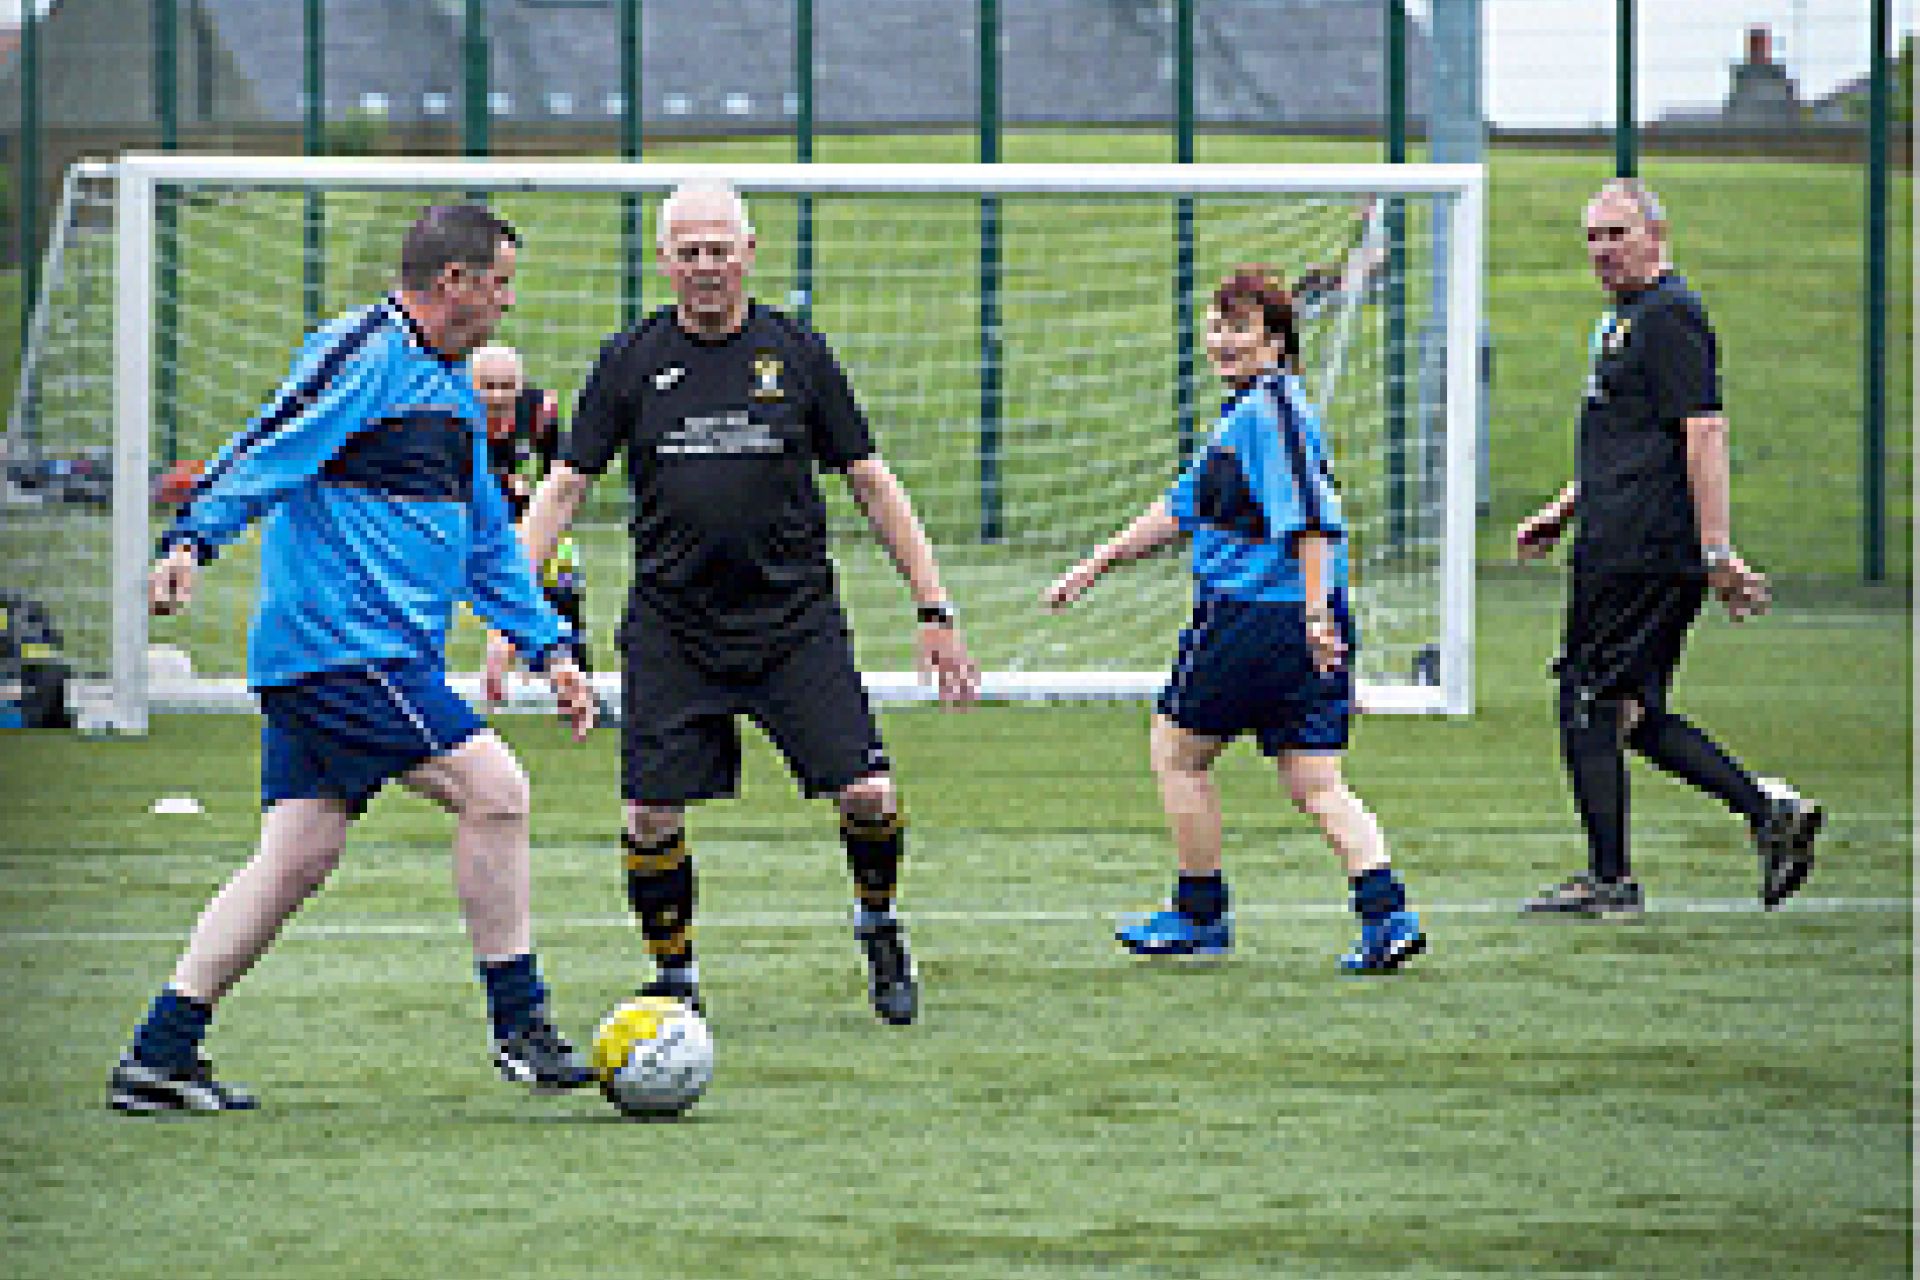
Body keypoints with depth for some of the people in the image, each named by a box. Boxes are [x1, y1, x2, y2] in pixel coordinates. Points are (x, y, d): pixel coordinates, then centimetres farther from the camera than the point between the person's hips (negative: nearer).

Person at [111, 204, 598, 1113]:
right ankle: (520, 1029, -5)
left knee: (297, 857, 6)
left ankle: (160, 1056, 7)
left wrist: (547, 647, 24)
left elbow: (488, 546, 28)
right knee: (495, 791, -12)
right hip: (341, 645, -10)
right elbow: (266, 453, -18)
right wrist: (191, 541, -31)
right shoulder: (361, 354, -9)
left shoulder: (453, 390, 21)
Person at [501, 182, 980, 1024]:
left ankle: (877, 922, 19)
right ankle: (674, 977, 16)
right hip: (671, 628, 1)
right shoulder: (630, 361, 3)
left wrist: (934, 612, 3)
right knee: (650, 815, -6)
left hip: (794, 616, 0)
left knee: (869, 795, -11)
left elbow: (870, 482, 7)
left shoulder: (796, 353, 3)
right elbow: (565, 486, 4)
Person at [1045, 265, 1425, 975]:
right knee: (1314, 782, 4)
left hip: (1257, 615, -9)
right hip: (1305, 626, 9)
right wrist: (1095, 566, 30)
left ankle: (1199, 915, 15)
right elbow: (1182, 508, 29)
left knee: (1176, 751, 8)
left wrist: (1317, 612, -28)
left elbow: (1309, 517, -21)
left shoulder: (1271, 406, -12)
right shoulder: (1241, 412, 20)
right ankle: (1386, 912, -10)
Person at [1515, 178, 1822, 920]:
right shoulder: (1624, 320, 21)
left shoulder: (1670, 316, -12)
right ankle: (1769, 810, 8)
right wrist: (1561, 513, 25)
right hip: (1621, 546, 10)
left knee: (1589, 704, -5)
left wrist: (1716, 552, -25)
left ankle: (1610, 881, 0)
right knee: (1636, 713, 11)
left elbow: (1704, 432, -19)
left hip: (1643, 553, -10)